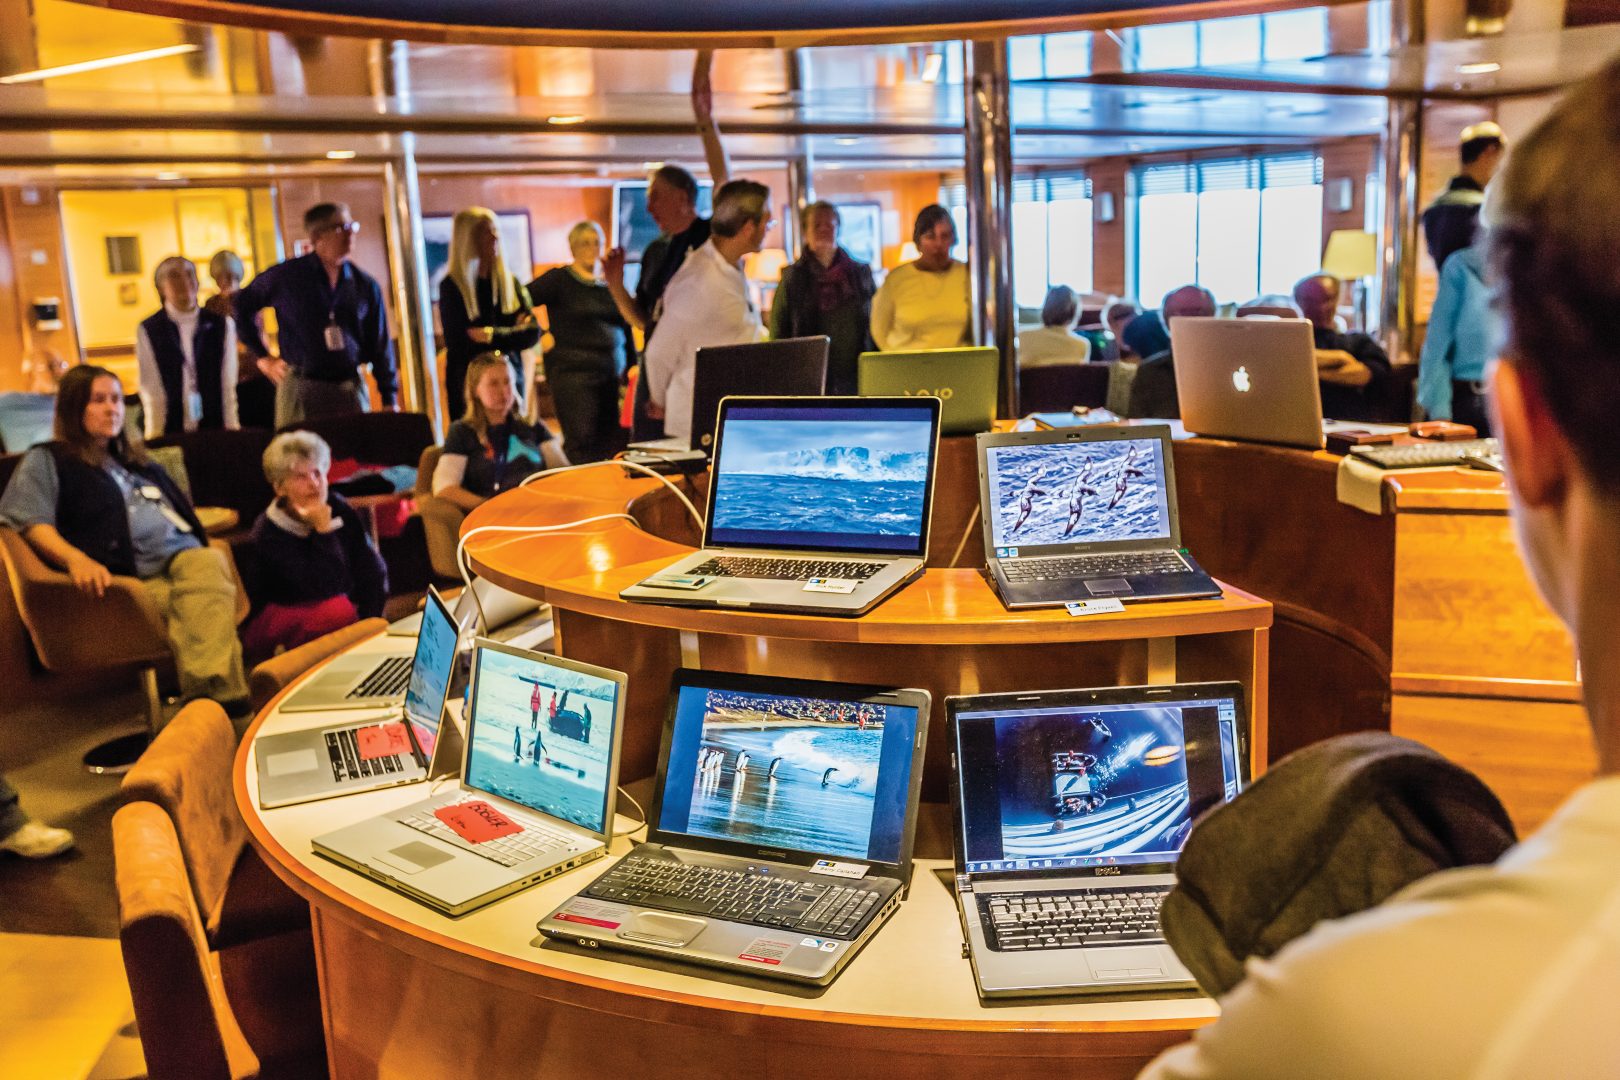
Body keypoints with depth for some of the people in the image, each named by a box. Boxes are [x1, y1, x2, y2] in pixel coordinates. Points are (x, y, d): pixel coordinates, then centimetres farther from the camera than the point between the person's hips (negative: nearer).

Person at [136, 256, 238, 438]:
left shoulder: (222, 325, 4)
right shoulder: (148, 331, 0)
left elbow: (228, 385, 3)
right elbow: (151, 390, -1)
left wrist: (232, 430, -2)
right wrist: (154, 435, -7)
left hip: (215, 429, 1)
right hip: (171, 432, -1)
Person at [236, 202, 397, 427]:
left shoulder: (365, 285, 7)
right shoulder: (286, 276, 2)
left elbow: (380, 347, 8)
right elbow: (243, 304, 14)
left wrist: (390, 399, 3)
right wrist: (261, 354, 10)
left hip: (351, 389, 2)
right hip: (301, 389, -2)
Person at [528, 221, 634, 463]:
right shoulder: (559, 279, 3)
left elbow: (626, 329, 19)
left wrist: (632, 368, 13)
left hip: (613, 375, 5)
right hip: (573, 373, -5)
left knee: (614, 447, 2)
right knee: (581, 445, -9)